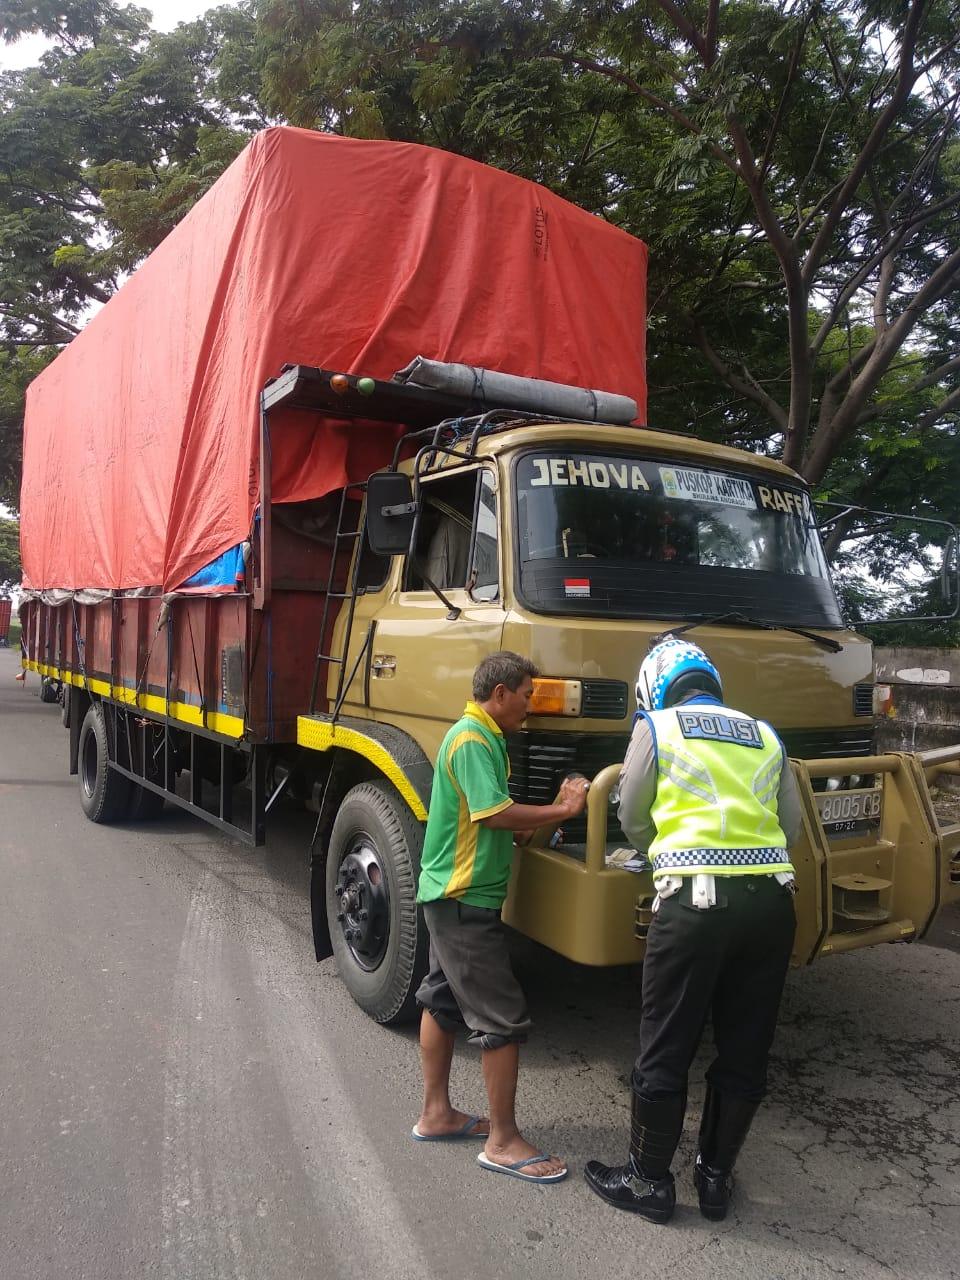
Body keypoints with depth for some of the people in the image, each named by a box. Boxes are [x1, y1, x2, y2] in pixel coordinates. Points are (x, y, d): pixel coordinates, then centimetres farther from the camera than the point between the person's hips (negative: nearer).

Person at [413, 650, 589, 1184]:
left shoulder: (482, 736, 13)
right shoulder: (472, 740, -19)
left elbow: (493, 817, 10)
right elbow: (495, 814, -26)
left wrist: (555, 810, 3)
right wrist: (561, 810, -16)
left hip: (450, 894, 11)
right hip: (465, 898, -11)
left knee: (443, 1000, 18)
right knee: (503, 1018, -3)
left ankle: (436, 1114, 31)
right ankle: (503, 1141, 8)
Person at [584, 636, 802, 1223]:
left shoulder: (656, 727, 6)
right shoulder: (765, 735, 17)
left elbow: (633, 821, 13)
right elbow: (792, 826, 20)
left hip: (695, 899, -4)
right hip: (771, 897, 5)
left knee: (666, 1049, 10)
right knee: (746, 1050, 17)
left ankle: (650, 1180, 24)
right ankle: (717, 1177, 31)